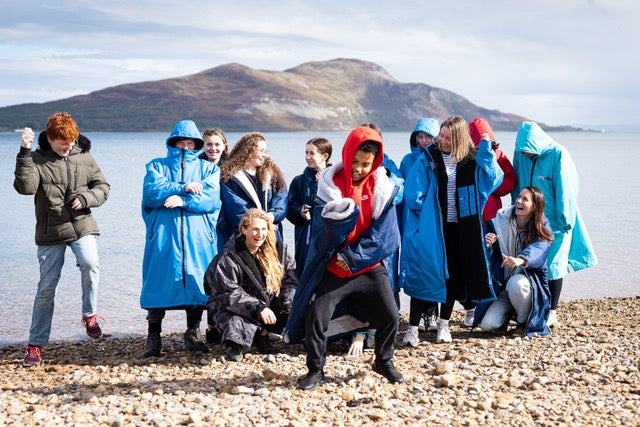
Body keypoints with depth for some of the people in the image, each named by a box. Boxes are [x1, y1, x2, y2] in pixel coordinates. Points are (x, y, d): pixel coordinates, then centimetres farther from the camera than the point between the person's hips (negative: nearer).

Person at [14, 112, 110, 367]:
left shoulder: (84, 159, 5)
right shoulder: (37, 160, -3)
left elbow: (103, 187, 11)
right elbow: (25, 187, -19)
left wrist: (85, 198, -9)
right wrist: (24, 153, -25)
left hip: (82, 225, 1)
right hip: (50, 231, -1)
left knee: (90, 263, -29)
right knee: (46, 287, 2)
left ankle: (89, 314, -5)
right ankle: (35, 345, 13)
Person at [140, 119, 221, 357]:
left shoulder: (208, 168, 15)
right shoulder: (157, 166, 16)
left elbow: (210, 197, -3)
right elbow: (151, 190, -5)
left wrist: (183, 201, -15)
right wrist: (183, 188, -11)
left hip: (197, 238, 1)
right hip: (163, 236, -1)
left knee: (196, 282, 0)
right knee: (159, 284, -4)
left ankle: (193, 334, 12)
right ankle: (153, 337, 3)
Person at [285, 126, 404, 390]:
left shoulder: (382, 188, -4)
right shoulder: (331, 184, -7)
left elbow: (384, 235, -8)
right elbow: (324, 228, -14)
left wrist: (351, 257, -14)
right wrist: (347, 208, -33)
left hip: (369, 267, 1)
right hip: (333, 267, -1)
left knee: (390, 316, -1)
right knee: (316, 317, -10)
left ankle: (384, 362, 26)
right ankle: (315, 370, 9)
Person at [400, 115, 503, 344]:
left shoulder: (473, 160, 3)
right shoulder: (428, 159, -3)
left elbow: (493, 178, -10)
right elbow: (413, 193, -3)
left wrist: (486, 148, -13)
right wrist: (425, 214, -6)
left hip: (461, 227, 2)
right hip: (432, 227, -2)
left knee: (453, 275, 10)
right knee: (422, 273, -4)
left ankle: (443, 325, 22)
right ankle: (413, 327, 2)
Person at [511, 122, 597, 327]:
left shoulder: (558, 155, -15)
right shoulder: (521, 154, -1)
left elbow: (565, 191, -13)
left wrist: (565, 221, -12)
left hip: (554, 223, -5)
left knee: (553, 265, 1)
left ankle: (552, 312, 12)